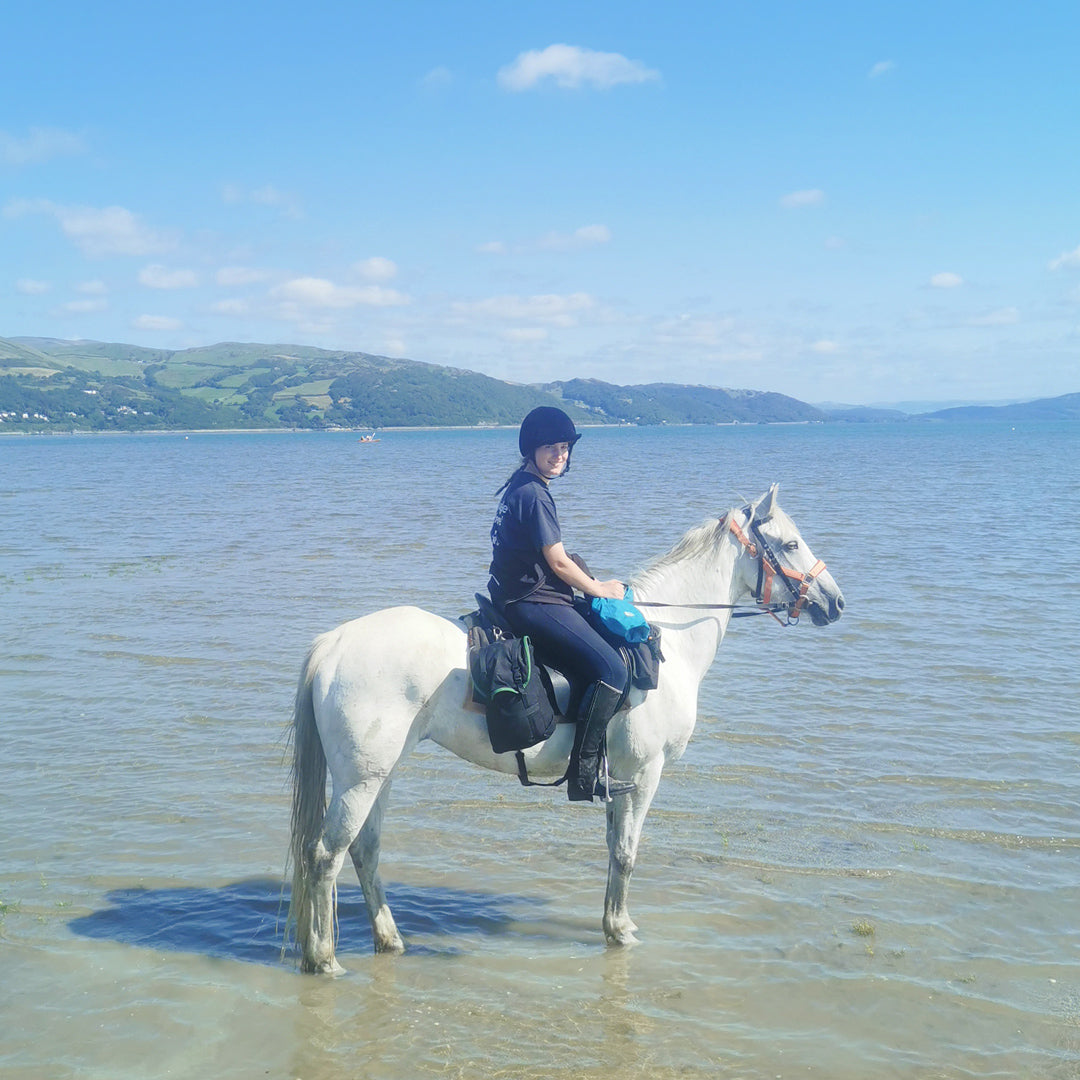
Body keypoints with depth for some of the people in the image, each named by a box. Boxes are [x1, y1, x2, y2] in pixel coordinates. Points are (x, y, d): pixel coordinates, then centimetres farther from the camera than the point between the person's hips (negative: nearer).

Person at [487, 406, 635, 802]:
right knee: (611, 668, -18)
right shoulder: (533, 494, -15)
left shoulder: (518, 487, 17)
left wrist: (591, 584, 20)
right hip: (533, 604, -11)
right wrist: (599, 589, 1)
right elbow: (559, 563, -14)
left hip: (519, 598, 11)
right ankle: (585, 774, -18)